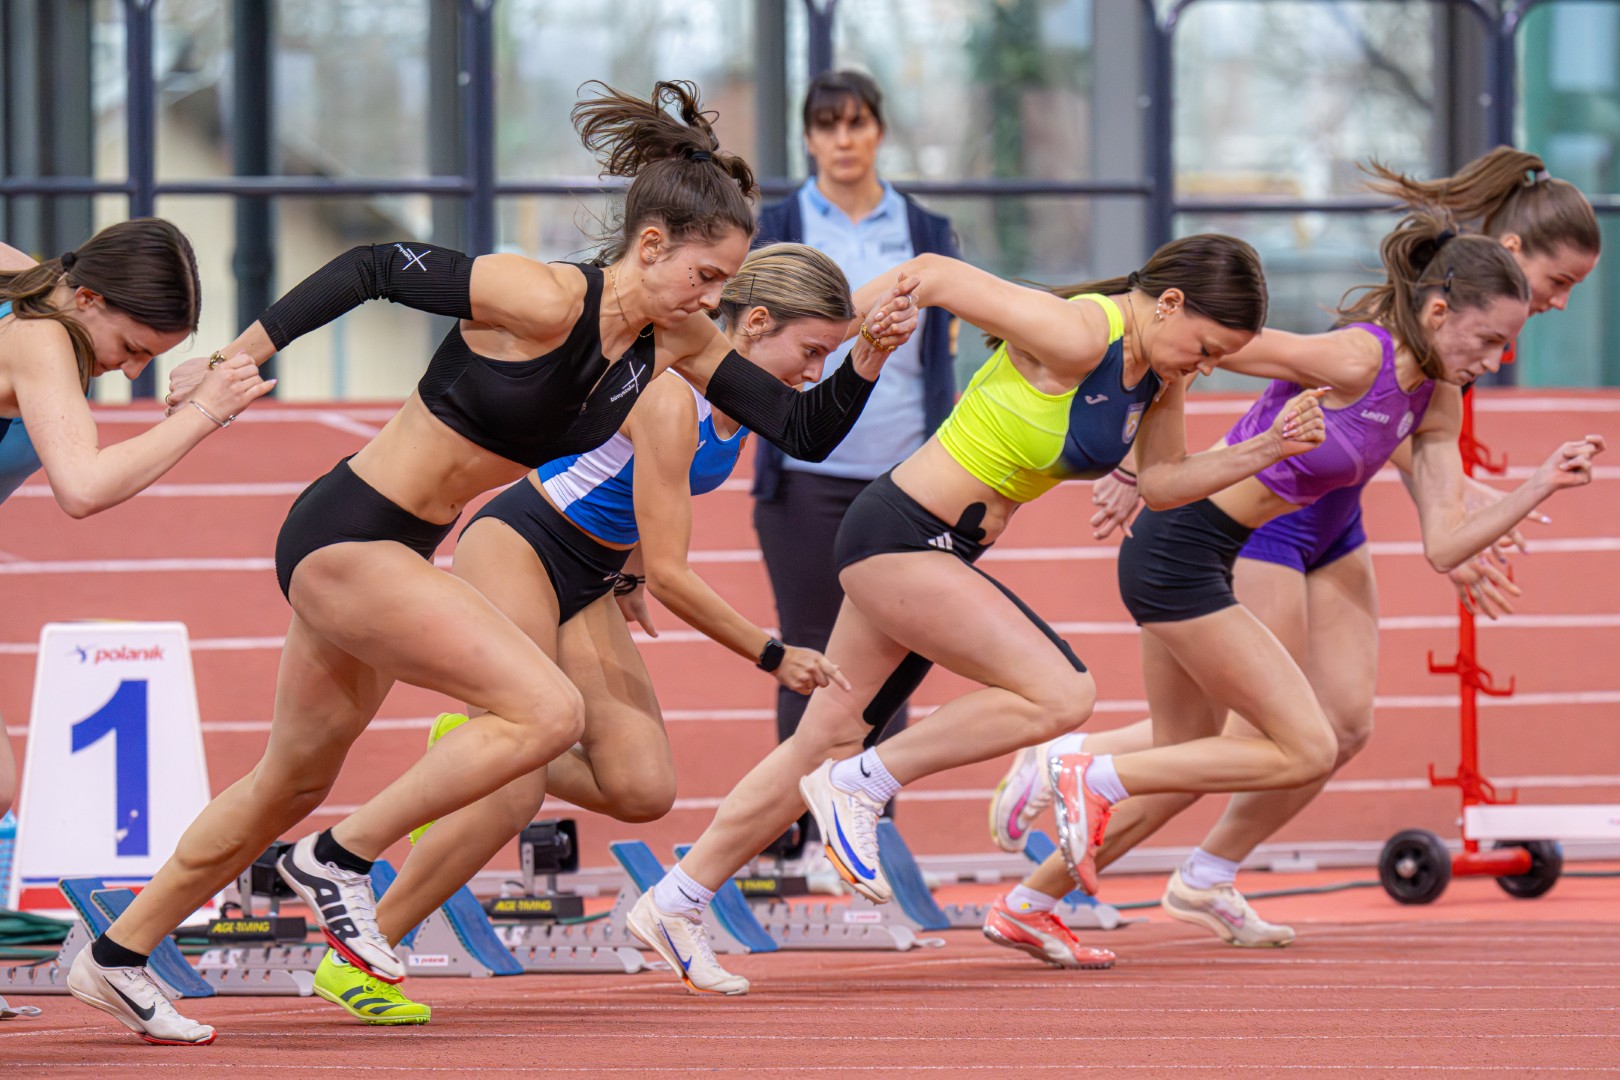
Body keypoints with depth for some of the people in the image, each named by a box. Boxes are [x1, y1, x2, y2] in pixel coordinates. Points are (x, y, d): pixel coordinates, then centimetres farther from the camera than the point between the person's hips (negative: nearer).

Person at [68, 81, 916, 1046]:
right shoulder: (543, 301, -23)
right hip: (346, 537, -9)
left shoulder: (675, 344, 0)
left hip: (395, 557, 9)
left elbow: (806, 430, 2)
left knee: (293, 785, 19)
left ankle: (118, 958, 32)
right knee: (549, 712, -19)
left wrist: (870, 358, -15)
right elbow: (375, 269, -17)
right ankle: (342, 859, -5)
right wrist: (241, 358, -15)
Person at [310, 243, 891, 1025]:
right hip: (512, 549, -8)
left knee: (643, 789, -9)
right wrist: (773, 657, -18)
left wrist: (629, 572, 19)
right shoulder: (671, 396, -27)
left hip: (588, 583, 8)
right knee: (518, 791, -21)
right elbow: (670, 575, -25)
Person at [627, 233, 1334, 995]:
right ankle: (859, 789, -7)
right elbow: (931, 275, -19)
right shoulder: (1076, 337, -23)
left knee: (831, 741, 14)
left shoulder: (1161, 369, 5)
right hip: (900, 537, -10)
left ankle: (672, 905, 22)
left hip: (942, 554, 10)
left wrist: (1261, 453, 3)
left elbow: (1161, 481, 17)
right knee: (1061, 696, -19)